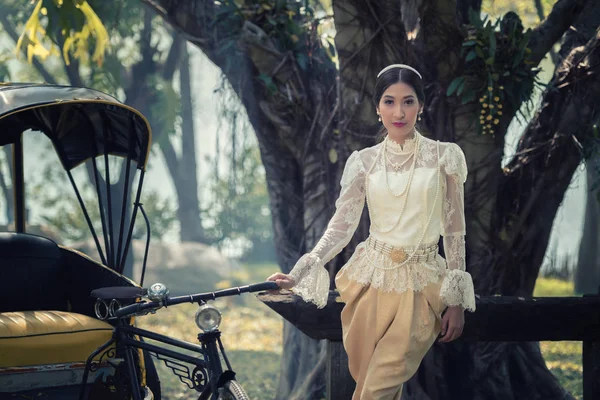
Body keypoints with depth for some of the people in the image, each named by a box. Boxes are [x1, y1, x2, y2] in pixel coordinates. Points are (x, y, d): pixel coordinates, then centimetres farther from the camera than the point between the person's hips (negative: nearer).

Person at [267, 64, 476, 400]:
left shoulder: (445, 156, -1)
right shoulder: (364, 162, 4)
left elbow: (455, 231, 1)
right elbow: (341, 228, -2)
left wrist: (457, 300, -2)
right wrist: (298, 276, -15)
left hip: (420, 286, -2)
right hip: (372, 281, 3)